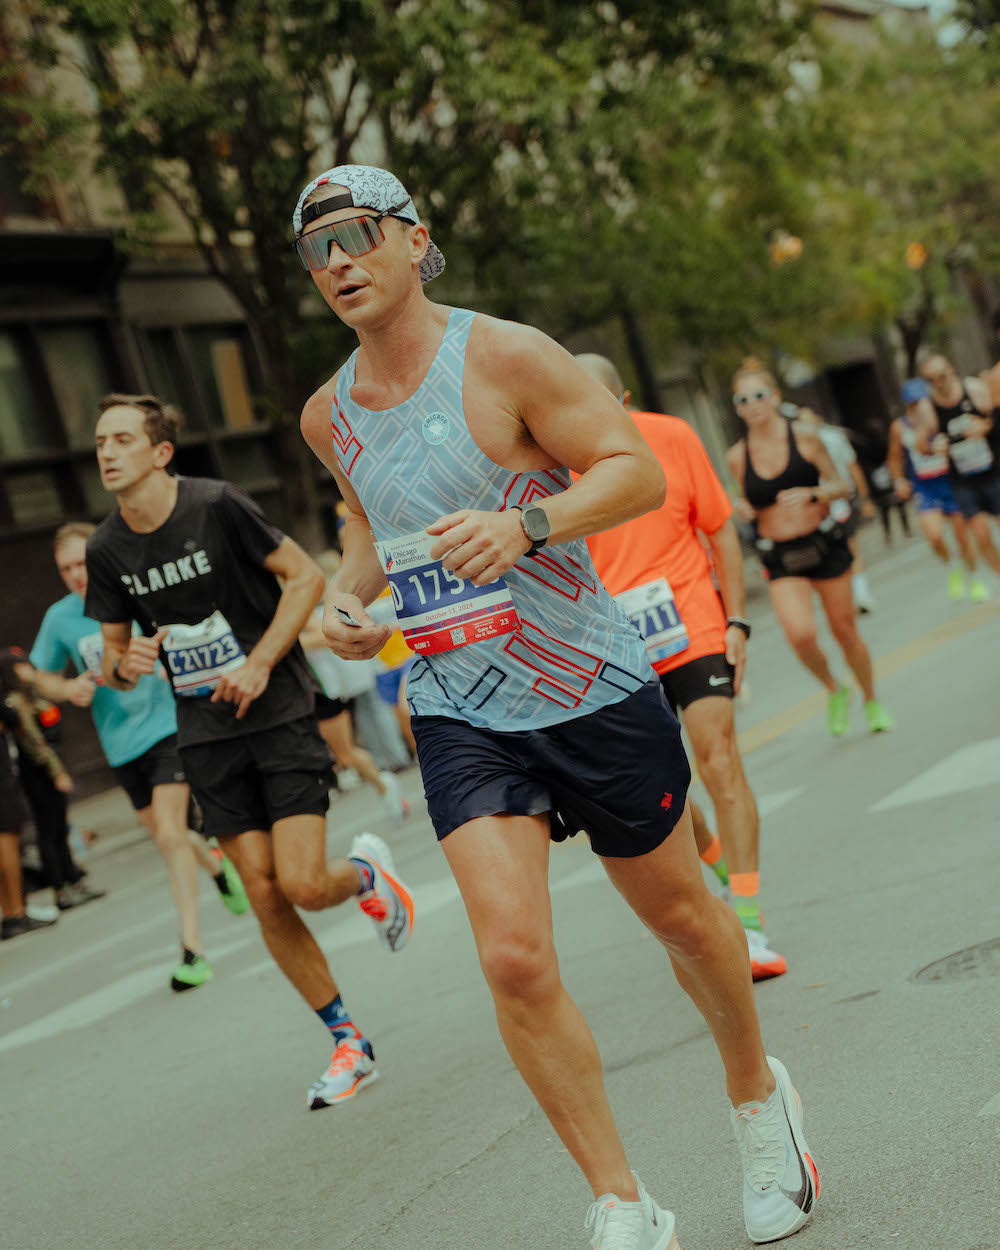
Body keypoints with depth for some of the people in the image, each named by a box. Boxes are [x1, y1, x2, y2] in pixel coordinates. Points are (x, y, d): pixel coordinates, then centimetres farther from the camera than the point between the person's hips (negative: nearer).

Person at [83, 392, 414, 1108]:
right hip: (206, 734, 4)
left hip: (280, 713, -4)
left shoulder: (217, 506, -12)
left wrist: (261, 662, -15)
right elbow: (113, 659, 12)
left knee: (304, 884, -15)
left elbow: (306, 576, -6)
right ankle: (350, 1044, 16)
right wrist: (125, 665, -13)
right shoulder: (106, 551, 1)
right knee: (265, 898, 1)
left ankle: (369, 872, 22)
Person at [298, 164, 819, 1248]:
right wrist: (347, 595, 3)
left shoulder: (503, 356, -12)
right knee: (514, 961, -13)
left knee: (677, 913, 13)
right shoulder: (328, 414, 6)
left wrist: (525, 525, -29)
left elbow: (638, 471, -13)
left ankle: (757, 1097, 43)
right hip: (457, 713, 3)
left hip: (591, 688, -3)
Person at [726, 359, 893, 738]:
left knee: (845, 631, 8)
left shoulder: (805, 438, -6)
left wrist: (811, 494, -19)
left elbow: (841, 486, 0)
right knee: (800, 635, -19)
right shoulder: (736, 457, -2)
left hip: (823, 546, 0)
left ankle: (871, 702, 33)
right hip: (780, 560, 0)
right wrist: (745, 509, -10)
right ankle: (833, 690, 11)